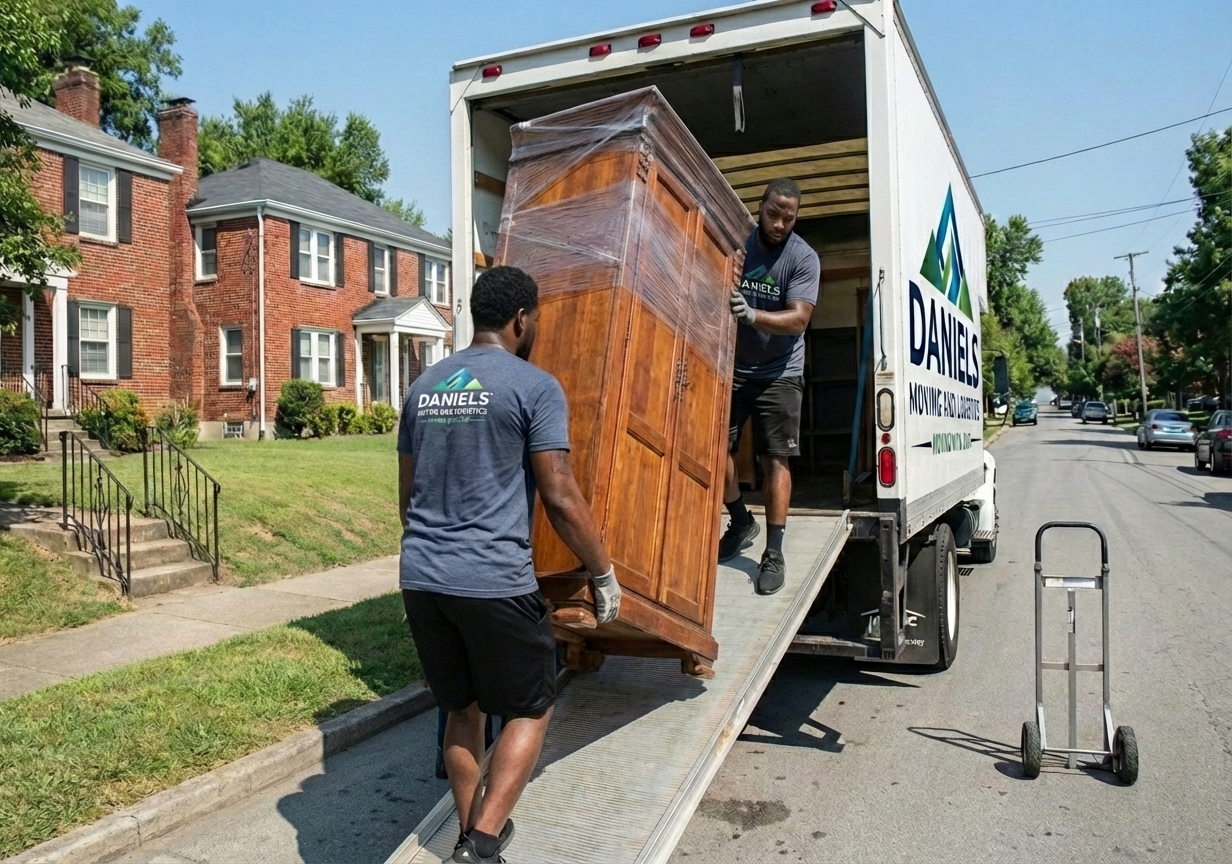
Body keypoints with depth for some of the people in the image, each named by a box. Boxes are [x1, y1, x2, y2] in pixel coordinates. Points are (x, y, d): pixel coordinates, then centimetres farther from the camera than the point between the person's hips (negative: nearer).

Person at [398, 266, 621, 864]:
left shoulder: (423, 387, 13)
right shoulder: (535, 387, -7)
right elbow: (560, 498, -11)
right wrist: (603, 574, 0)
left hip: (420, 578, 7)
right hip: (494, 583, -6)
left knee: (462, 708, 22)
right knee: (530, 710, 13)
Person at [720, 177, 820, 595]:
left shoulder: (804, 258, -11)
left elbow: (798, 320, -20)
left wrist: (751, 314, -37)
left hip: (778, 373, -2)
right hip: (730, 366, 3)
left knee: (776, 459, -5)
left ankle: (774, 553, 2)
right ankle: (741, 521, 23)